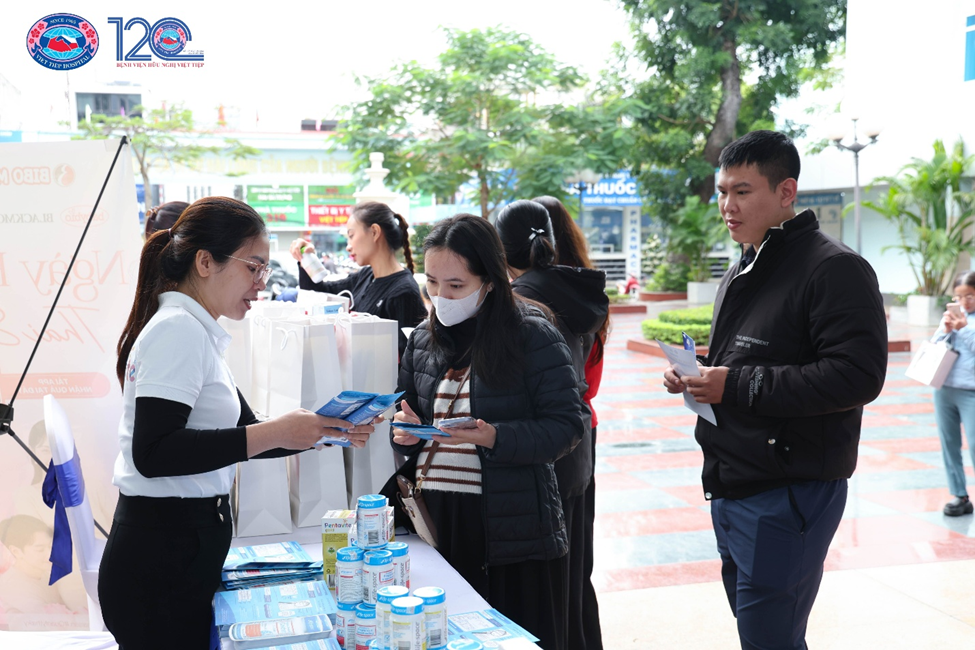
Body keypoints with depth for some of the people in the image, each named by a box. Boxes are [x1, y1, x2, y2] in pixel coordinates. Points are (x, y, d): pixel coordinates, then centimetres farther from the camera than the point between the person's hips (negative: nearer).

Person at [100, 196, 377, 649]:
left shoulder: (195, 331, 15)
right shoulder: (177, 330, -15)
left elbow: (239, 434, 19)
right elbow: (153, 454, -24)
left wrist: (327, 432, 5)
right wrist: (274, 433, -25)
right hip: (162, 561, -9)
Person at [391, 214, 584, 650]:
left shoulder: (531, 336, -7)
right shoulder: (422, 340, 10)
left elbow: (566, 425, -10)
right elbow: (407, 413, 22)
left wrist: (496, 438, -23)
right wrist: (405, 432, -1)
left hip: (510, 528, -4)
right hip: (432, 519, 5)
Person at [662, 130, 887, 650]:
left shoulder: (835, 269, -14)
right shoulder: (740, 275, 16)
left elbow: (857, 375, -24)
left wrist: (736, 386, -25)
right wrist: (698, 375, 4)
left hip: (789, 497, -9)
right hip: (729, 486, 9)